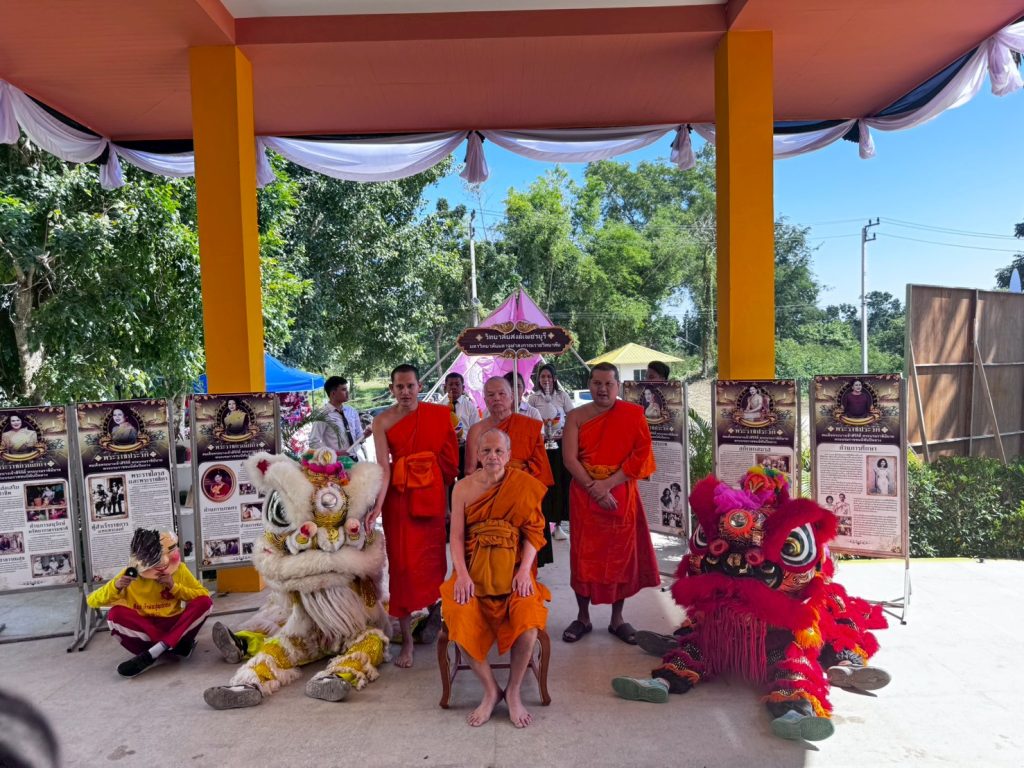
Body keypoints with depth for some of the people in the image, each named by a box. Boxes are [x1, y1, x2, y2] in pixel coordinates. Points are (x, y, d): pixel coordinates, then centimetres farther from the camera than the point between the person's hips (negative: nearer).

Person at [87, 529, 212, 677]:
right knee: (115, 614, -29)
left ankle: (152, 654, -31)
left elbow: (203, 596, -5)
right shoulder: (130, 575, -5)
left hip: (174, 625, 0)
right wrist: (115, 587, -23)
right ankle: (179, 644, -29)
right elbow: (92, 601, -4)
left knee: (204, 602, -26)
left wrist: (175, 587, -18)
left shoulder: (178, 569, -5)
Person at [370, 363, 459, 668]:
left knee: (432, 557, 11)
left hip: (430, 493, 1)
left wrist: (444, 494, 1)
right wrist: (378, 505, -22)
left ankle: (433, 612, 38)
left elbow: (449, 457, 4)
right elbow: (383, 467, -11)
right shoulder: (382, 421, -3)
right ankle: (407, 639, 8)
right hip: (397, 495, -1)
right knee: (402, 563, -1)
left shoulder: (438, 414, 1)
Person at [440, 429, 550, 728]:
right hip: (474, 571, 1)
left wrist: (524, 571, -14)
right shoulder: (464, 488, 4)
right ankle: (490, 690, 0)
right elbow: (456, 537, 0)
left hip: (512, 569, -1)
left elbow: (532, 533, 0)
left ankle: (514, 691, -2)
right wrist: (462, 575, -14)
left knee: (528, 615, -28)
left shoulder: (524, 486, 2)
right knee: (461, 617, -26)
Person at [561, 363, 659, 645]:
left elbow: (641, 453, -7)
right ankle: (583, 617, 19)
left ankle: (617, 618, 22)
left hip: (621, 493, 0)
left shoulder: (633, 414, -1)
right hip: (585, 493, 0)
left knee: (621, 554, 6)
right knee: (584, 554, 4)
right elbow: (570, 458, -7)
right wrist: (594, 488, -17)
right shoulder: (576, 416, 0)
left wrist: (609, 483, -14)